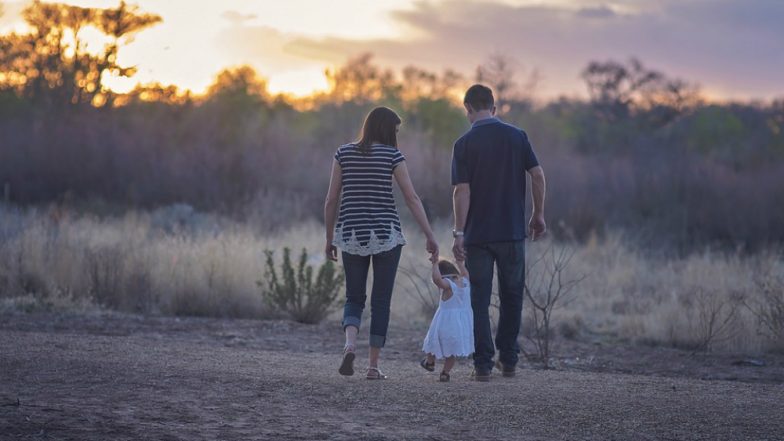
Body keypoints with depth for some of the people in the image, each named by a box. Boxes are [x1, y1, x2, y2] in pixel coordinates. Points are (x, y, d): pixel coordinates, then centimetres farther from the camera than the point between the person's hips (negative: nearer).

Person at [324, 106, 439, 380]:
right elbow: (412, 199, -6)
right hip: (386, 234, -2)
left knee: (354, 298, 12)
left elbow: (331, 200, 4)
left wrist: (329, 238, 12)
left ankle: (350, 344, -16)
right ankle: (373, 366, 5)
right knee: (381, 301, 7)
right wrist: (430, 237, -3)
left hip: (351, 234, 2)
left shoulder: (344, 153, 4)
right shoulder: (392, 155, -3)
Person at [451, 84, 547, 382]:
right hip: (512, 232, 2)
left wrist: (458, 233, -10)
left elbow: (462, 191, -11)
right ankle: (508, 360, 17)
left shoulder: (465, 144, -6)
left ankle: (483, 364, 0)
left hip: (477, 234, -2)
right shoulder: (517, 136, 1)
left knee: (480, 300, 4)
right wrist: (538, 216, 8)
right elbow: (538, 175, -2)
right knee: (511, 296, 15)